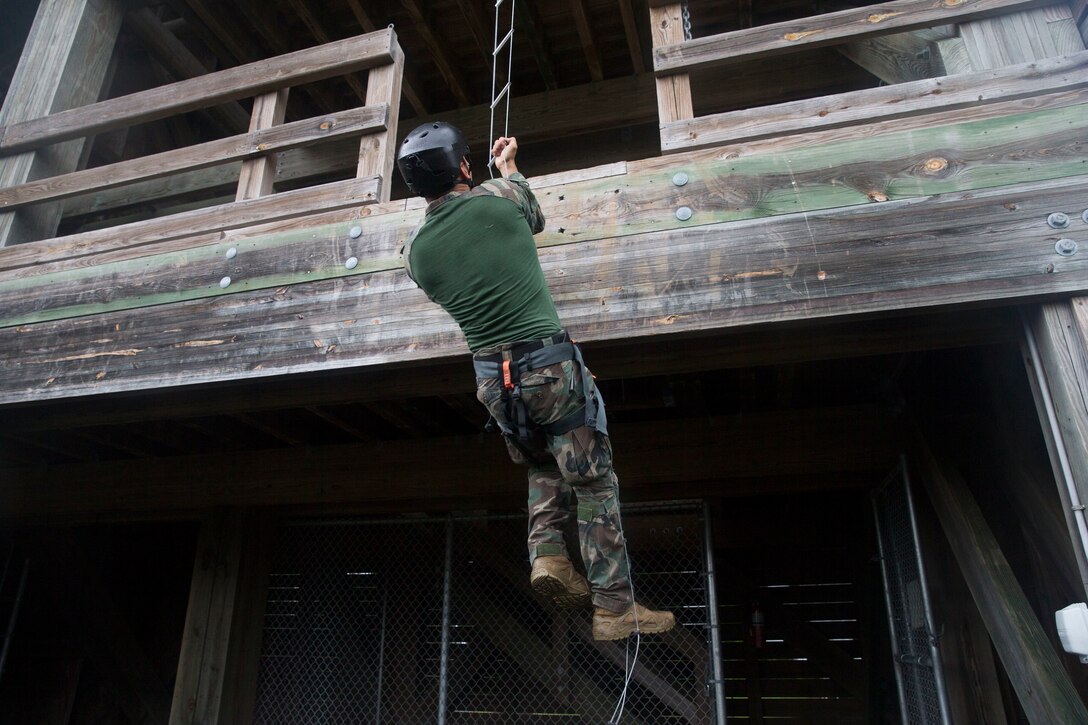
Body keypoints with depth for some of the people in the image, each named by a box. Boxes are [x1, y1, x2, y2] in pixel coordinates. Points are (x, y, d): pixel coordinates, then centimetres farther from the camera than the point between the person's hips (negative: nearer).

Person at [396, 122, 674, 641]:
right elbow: (536, 223, 19)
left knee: (543, 466, 28)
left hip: (491, 381, 4)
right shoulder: (500, 196, -3)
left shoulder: (416, 251, 4)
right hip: (550, 366, -4)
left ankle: (546, 551, 8)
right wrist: (508, 167, 35)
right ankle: (614, 608, 9)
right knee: (596, 486, 5)